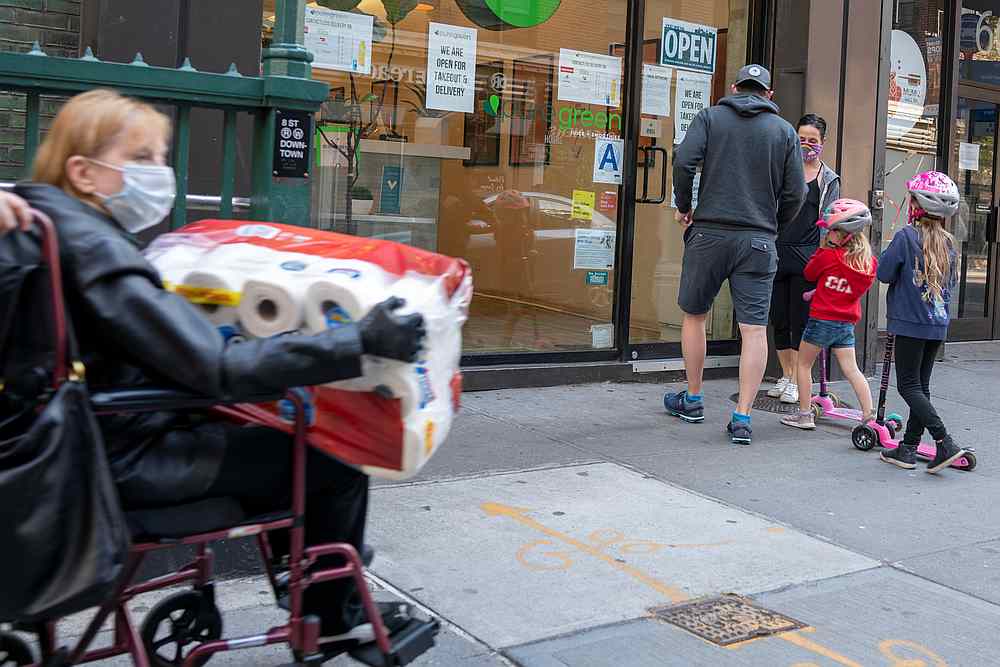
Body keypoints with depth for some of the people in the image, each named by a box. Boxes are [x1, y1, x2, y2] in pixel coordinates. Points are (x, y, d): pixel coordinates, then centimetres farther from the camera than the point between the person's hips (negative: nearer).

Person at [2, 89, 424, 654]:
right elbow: (220, 369, -33)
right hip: (132, 459, -10)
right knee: (338, 461, -1)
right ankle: (334, 619, 20)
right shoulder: (94, 251, -26)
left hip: (99, 434, 10)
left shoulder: (49, 226, 5)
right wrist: (360, 342, -33)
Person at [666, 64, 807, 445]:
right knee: (754, 329, 1)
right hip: (758, 241, 0)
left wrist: (683, 206, 5)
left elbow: (684, 161, -9)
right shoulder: (784, 131, 8)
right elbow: (795, 192, 4)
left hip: (709, 233, 0)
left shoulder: (710, 117, 6)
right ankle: (742, 418, -3)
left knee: (694, 315, 16)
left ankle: (692, 400, 26)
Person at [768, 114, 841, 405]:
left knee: (800, 321, -2)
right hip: (777, 252, 3)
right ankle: (786, 376, 19)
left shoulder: (829, 179, 6)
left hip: (806, 256, -2)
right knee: (779, 320, 7)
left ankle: (795, 381, 6)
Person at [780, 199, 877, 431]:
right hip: (847, 323, 5)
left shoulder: (828, 256, -16)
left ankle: (804, 415, 10)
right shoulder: (870, 262, 0)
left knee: (803, 364, 9)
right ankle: (869, 416, 6)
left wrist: (823, 247, 10)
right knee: (851, 370, 9)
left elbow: (809, 274, 2)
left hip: (822, 320, -5)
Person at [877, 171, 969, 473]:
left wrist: (888, 252, 8)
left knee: (909, 386, -2)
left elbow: (884, 273, -8)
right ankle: (907, 448, 14)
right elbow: (951, 283, 15)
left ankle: (944, 442, -13)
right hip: (939, 324, 7)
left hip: (911, 322, -7)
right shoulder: (948, 243, 8)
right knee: (921, 385, 11)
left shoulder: (907, 236, -11)